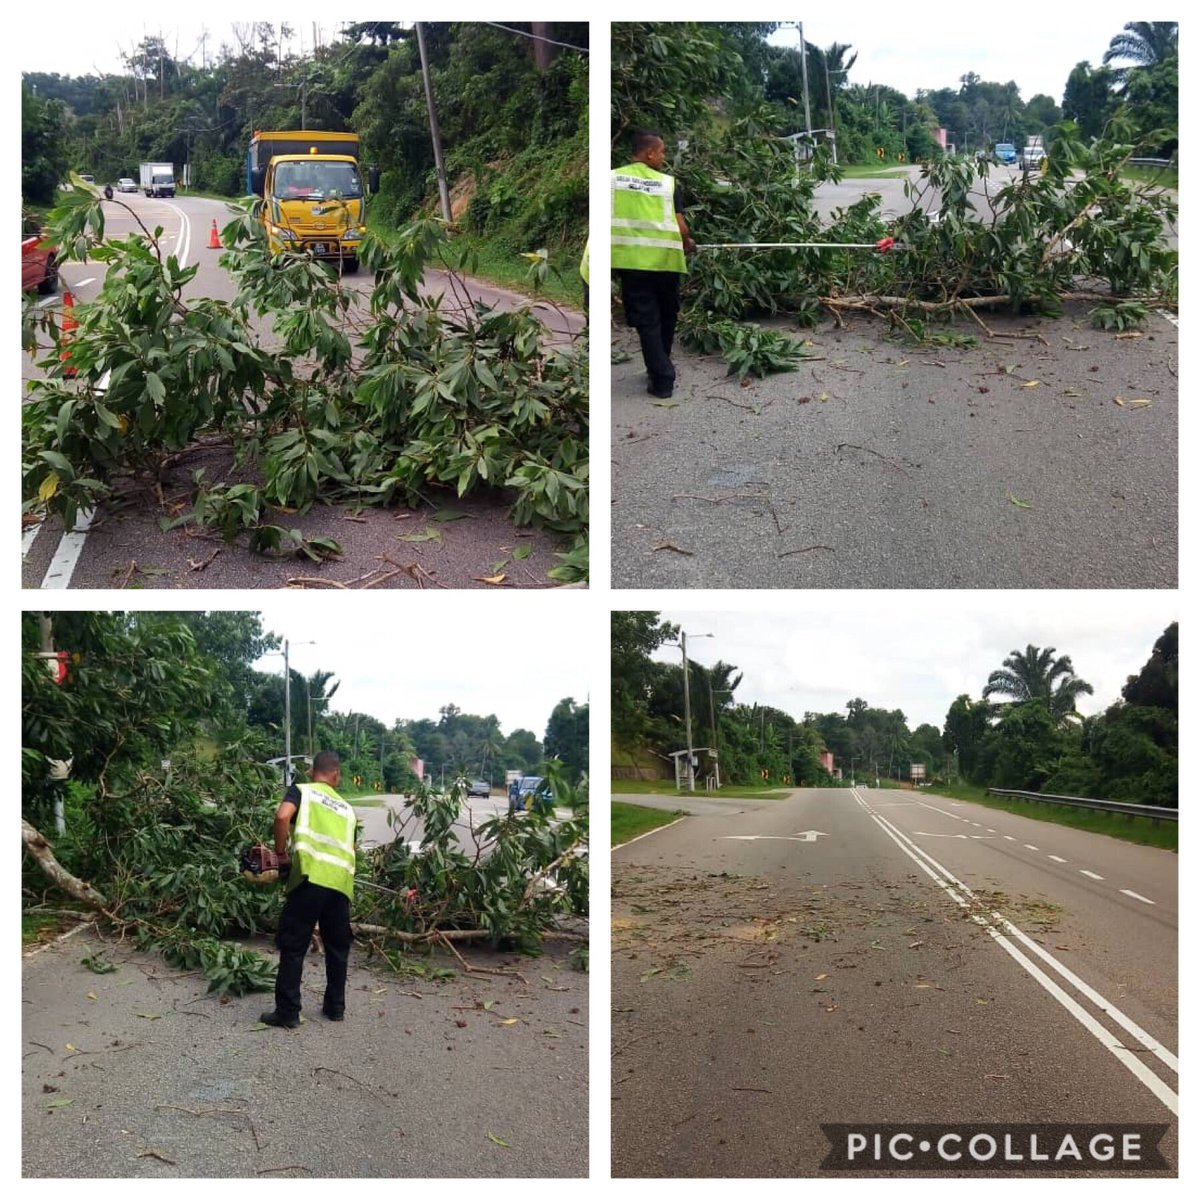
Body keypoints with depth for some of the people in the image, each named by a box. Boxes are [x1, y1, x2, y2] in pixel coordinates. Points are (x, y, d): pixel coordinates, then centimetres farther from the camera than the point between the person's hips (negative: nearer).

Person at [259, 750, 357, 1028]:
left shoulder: (301, 790, 11)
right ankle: (335, 1006, 26)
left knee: (293, 947, 4)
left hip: (311, 877, -4)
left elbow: (282, 816, -8)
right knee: (337, 947, 19)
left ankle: (287, 1013, 5)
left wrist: (281, 854, 3)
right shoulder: (346, 808, 24)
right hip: (341, 882, 4)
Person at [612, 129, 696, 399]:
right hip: (666, 259, 0)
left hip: (631, 260, 0)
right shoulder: (667, 182, 0)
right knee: (666, 316, 19)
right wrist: (688, 244, 18)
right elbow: (680, 225, -2)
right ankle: (661, 368, 33)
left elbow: (612, 219, 2)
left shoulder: (613, 177, 2)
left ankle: (662, 379, 0)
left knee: (646, 320, 4)